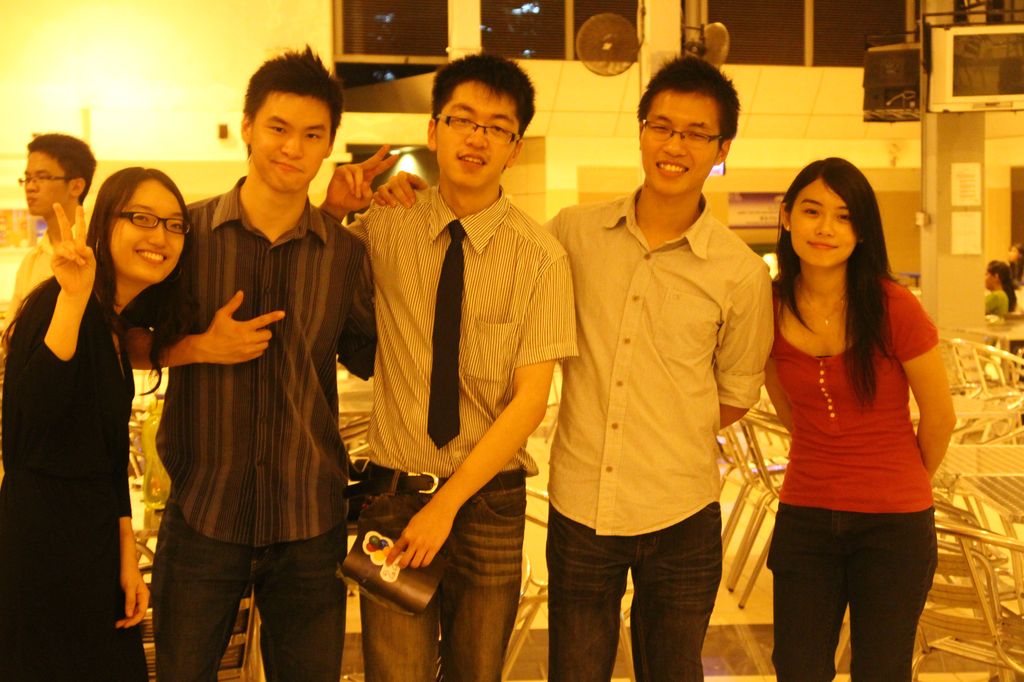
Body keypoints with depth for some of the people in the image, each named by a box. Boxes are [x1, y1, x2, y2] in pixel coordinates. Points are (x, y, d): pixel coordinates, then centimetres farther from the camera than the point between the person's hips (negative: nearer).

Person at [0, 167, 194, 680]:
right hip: (45, 537, -9)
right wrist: (73, 299, -37)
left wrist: (127, 556, 14)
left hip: (95, 538, 9)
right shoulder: (55, 304, -16)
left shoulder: (115, 321, 10)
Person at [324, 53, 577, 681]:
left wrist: (448, 504, -14)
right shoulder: (385, 229, -2)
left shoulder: (540, 257, -8)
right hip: (394, 491, 0)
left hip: (489, 498, 0)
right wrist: (331, 208, -10)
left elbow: (531, 399, -10)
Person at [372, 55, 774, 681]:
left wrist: (667, 445, 3)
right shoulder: (575, 233, -1)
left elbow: (735, 394, 9)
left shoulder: (743, 273, -5)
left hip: (680, 518, -1)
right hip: (579, 509, 1)